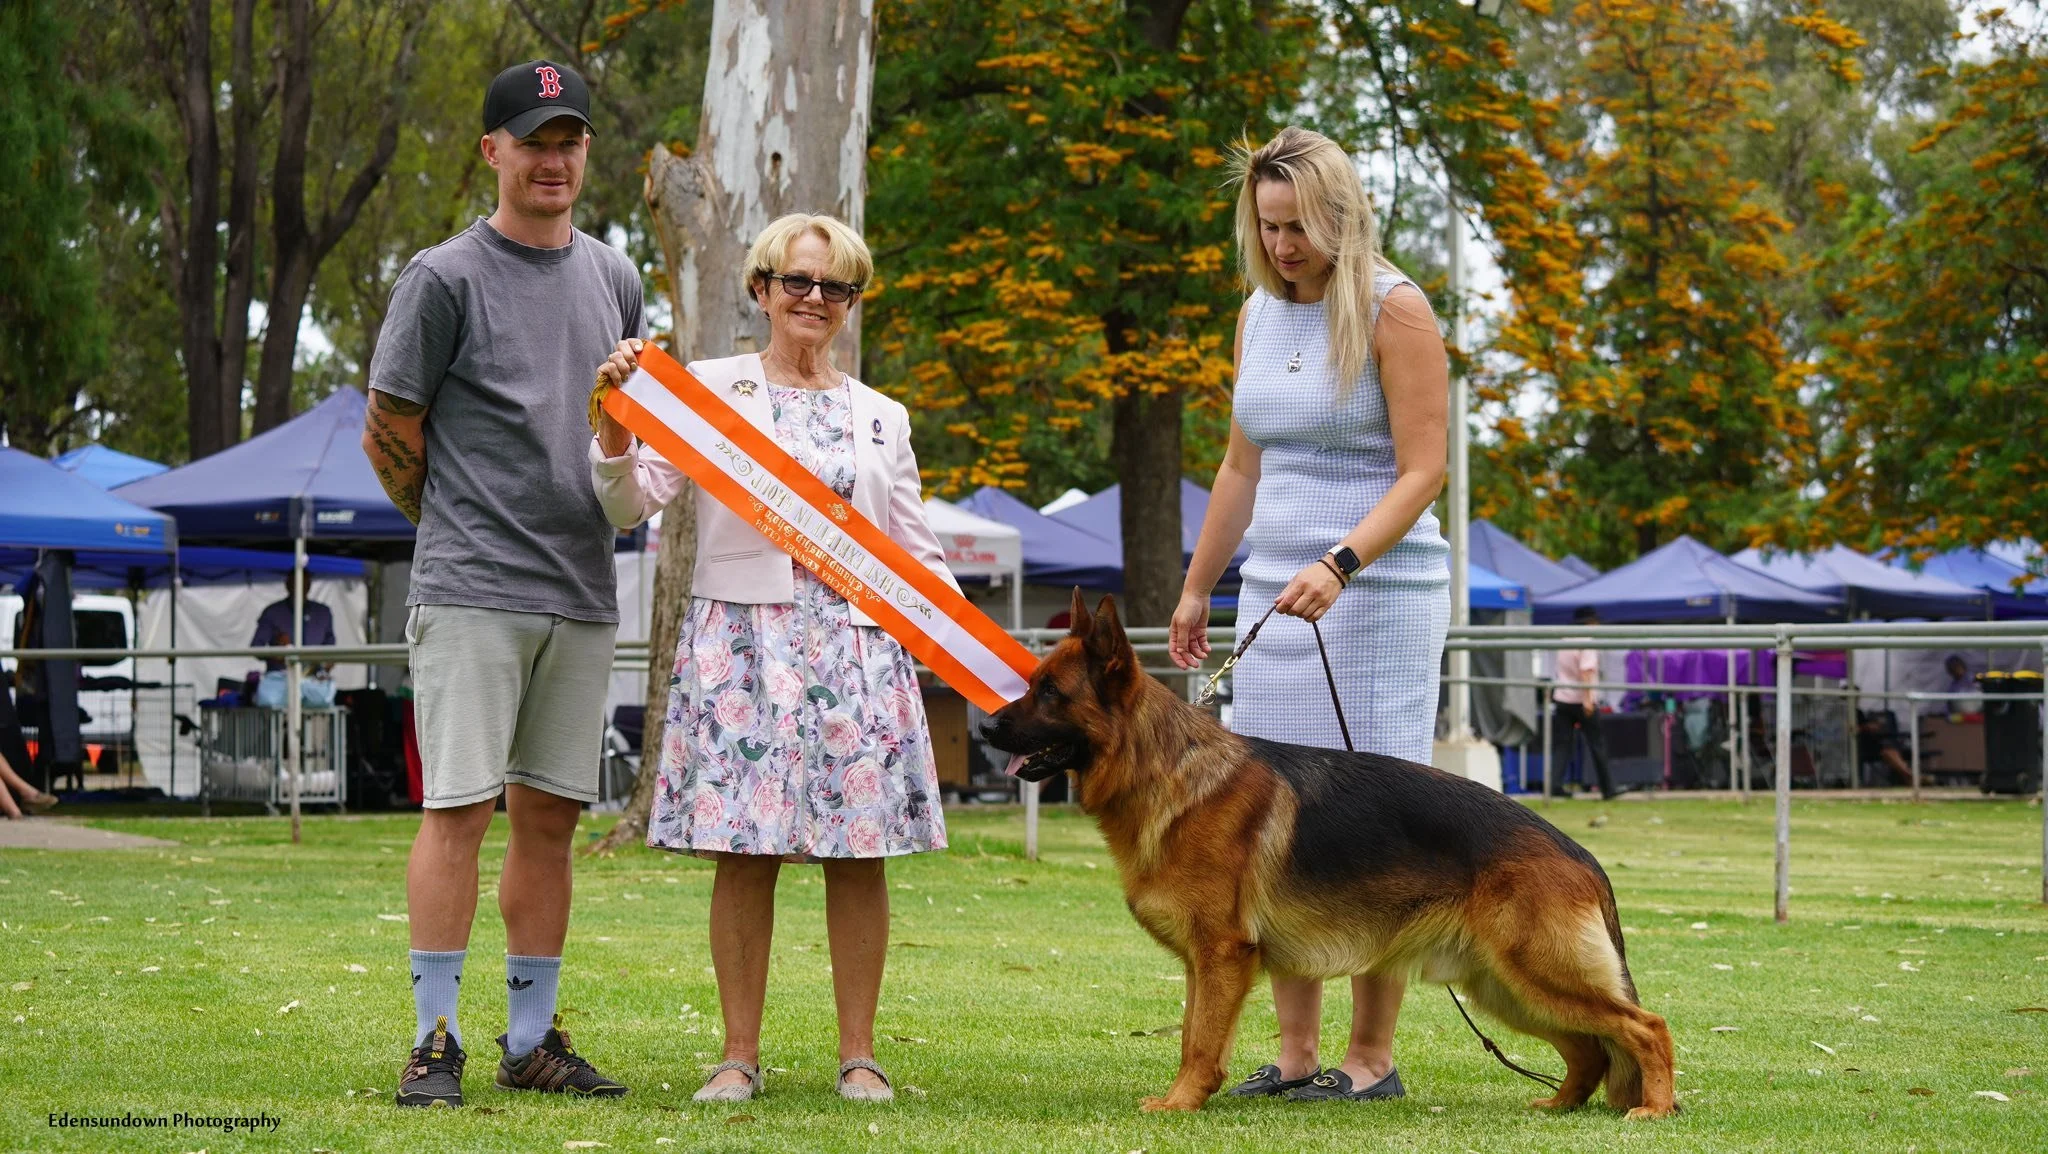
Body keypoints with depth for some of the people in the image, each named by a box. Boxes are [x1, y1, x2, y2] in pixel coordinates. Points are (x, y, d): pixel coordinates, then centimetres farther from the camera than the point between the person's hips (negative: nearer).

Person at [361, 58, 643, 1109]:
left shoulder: (614, 279, 15)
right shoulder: (446, 277, -3)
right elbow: (389, 435, 0)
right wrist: (463, 532, 7)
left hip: (584, 591, 6)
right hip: (472, 591, -6)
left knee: (549, 815, 8)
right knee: (459, 807, -9)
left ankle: (533, 1040, 14)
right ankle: (434, 1042, -5)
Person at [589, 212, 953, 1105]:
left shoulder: (881, 419, 16)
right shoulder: (709, 390, 7)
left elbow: (915, 554, 17)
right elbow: (630, 504, 1)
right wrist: (616, 420, -16)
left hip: (858, 641, 2)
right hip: (743, 635, -2)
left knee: (858, 853, -1)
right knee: (745, 853, -3)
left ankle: (858, 1055, 7)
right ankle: (740, 1056, 5)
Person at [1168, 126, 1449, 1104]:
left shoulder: (1393, 311, -8)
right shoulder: (1258, 314, 13)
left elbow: (1422, 472, -13)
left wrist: (1340, 566, -26)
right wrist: (1196, 589, 22)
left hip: (1378, 589, -7)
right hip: (1275, 588, 7)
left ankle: (1371, 1058, 0)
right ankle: (1295, 1052, 7)